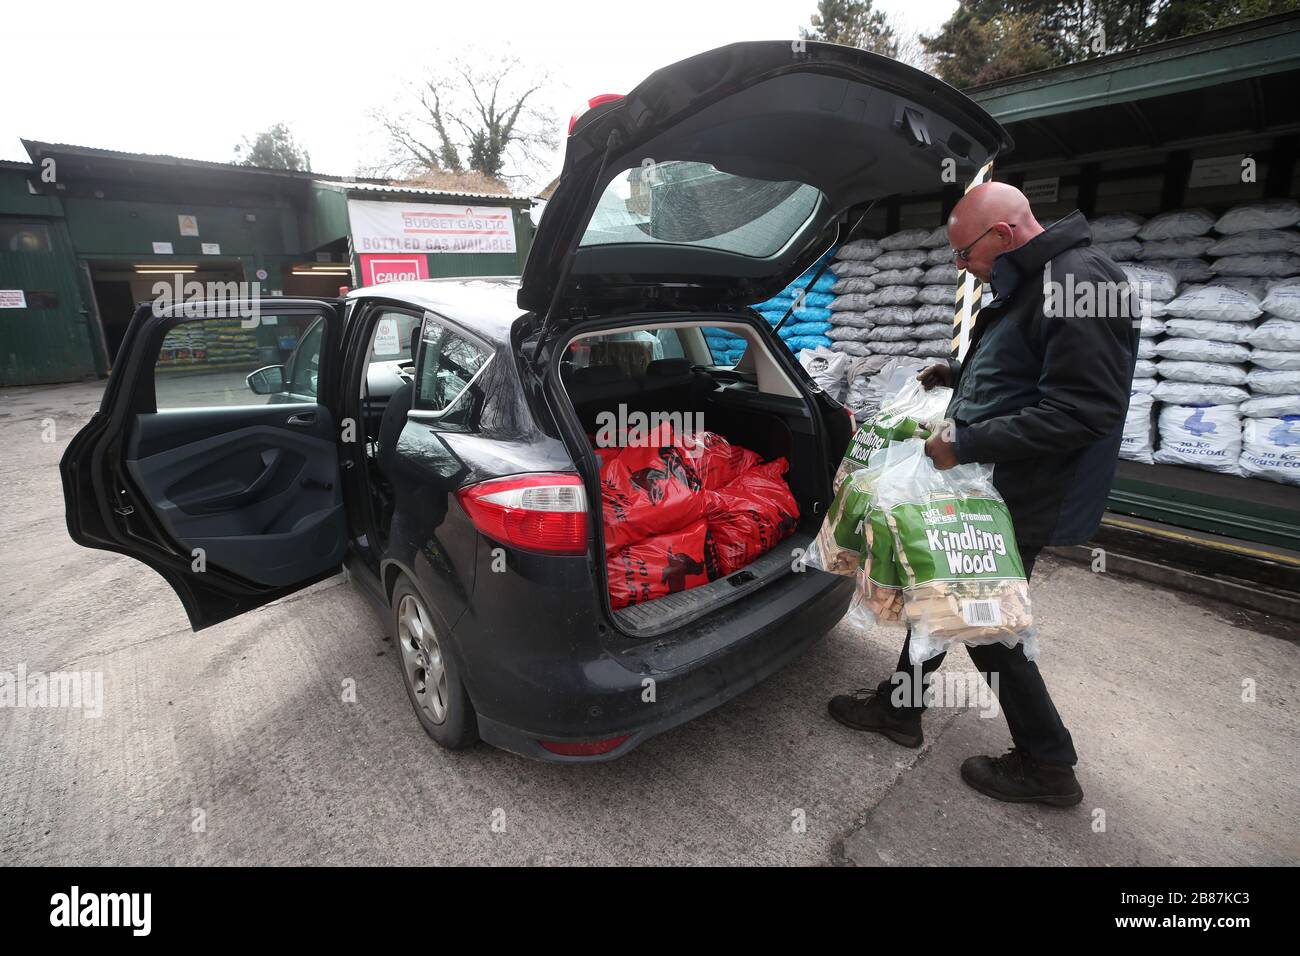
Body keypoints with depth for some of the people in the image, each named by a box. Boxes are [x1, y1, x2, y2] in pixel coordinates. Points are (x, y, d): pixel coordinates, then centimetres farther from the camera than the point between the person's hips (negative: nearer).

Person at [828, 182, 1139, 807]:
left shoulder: (1078, 284, -21)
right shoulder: (1028, 282, 11)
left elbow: (1082, 409, -27)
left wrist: (967, 443, -26)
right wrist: (958, 375, 13)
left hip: (1021, 505, -10)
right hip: (987, 488, 10)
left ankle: (1048, 765, 25)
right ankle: (898, 707, 35)